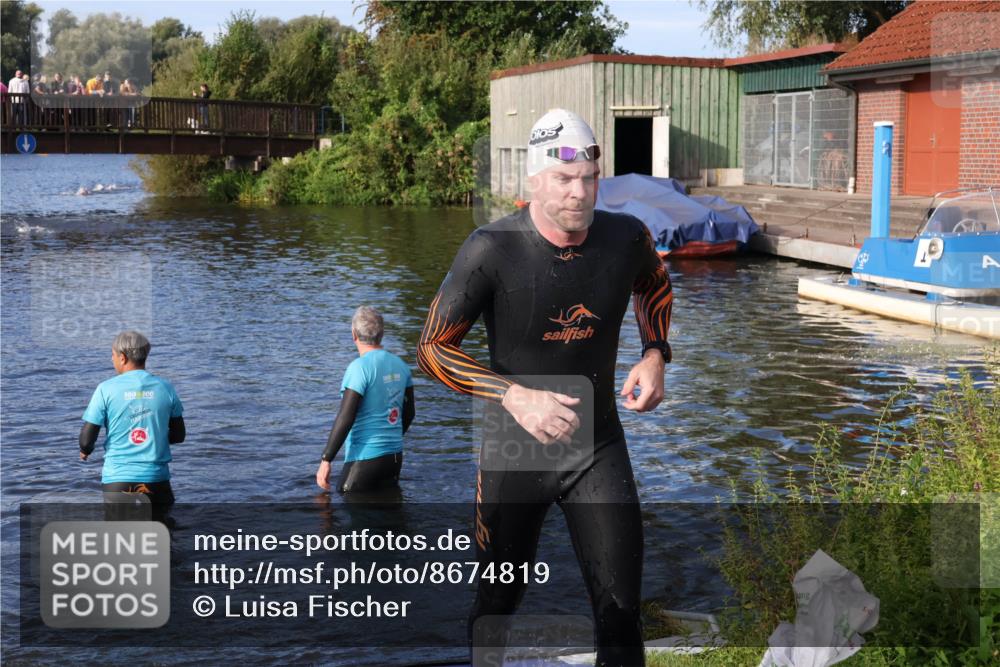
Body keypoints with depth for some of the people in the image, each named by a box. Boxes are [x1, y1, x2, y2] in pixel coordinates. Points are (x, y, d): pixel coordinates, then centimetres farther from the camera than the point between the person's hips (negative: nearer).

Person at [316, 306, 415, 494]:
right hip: (395, 456, 8)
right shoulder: (400, 365, 7)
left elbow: (345, 419, -19)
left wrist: (326, 460, -15)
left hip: (365, 458, -7)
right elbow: (409, 412, 16)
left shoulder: (359, 368, -15)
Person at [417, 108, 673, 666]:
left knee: (621, 613, 2)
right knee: (498, 603, 15)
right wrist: (515, 397, -24)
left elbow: (655, 288, 17)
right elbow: (432, 348, -12)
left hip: (600, 448, 2)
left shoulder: (627, 237, -8)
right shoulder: (492, 249, -20)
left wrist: (655, 355, -1)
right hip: (515, 453, -2)